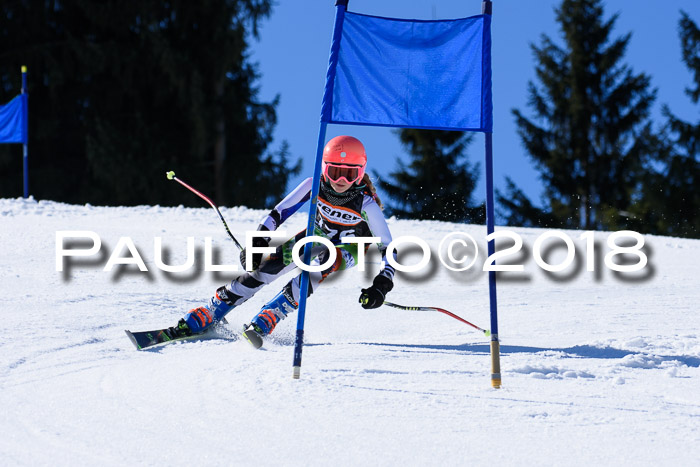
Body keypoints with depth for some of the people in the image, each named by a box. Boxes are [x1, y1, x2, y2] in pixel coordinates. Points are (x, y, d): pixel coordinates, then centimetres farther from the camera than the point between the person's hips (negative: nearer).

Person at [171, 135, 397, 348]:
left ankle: (264, 322, -36)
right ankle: (204, 318, -11)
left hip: (349, 249, -3)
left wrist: (382, 283, -41)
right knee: (268, 265, -17)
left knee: (324, 262, -36)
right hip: (317, 235, 3)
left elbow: (387, 248, -27)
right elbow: (279, 212, -13)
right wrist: (258, 242, -21)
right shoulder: (315, 185, -24)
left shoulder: (366, 204, -32)